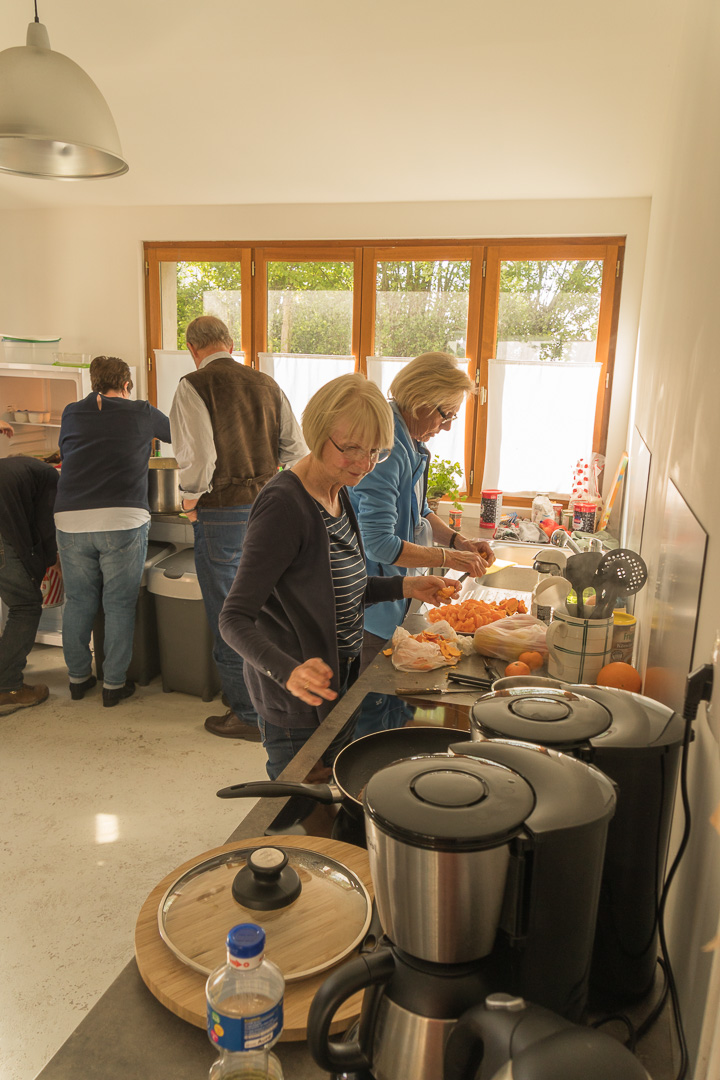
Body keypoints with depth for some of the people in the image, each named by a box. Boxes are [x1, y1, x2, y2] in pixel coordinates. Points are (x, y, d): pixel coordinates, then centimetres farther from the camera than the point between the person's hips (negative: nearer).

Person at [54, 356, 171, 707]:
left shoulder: (72, 413, 15)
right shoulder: (142, 413, 7)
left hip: (71, 520, 3)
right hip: (122, 520, -3)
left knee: (78, 602, 16)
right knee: (119, 605, 7)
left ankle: (78, 678, 28)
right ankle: (114, 684, 14)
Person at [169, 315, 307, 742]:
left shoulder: (194, 385, -10)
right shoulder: (265, 382, 7)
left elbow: (199, 454, -20)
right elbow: (295, 447, 7)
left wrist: (191, 497, -4)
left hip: (223, 512, -6)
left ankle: (247, 714, 14)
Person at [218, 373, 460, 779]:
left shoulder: (339, 494, 4)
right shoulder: (284, 505, -23)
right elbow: (235, 618, -26)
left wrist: (403, 586, 2)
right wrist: (287, 671, -42)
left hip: (338, 687, 9)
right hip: (297, 702, -9)